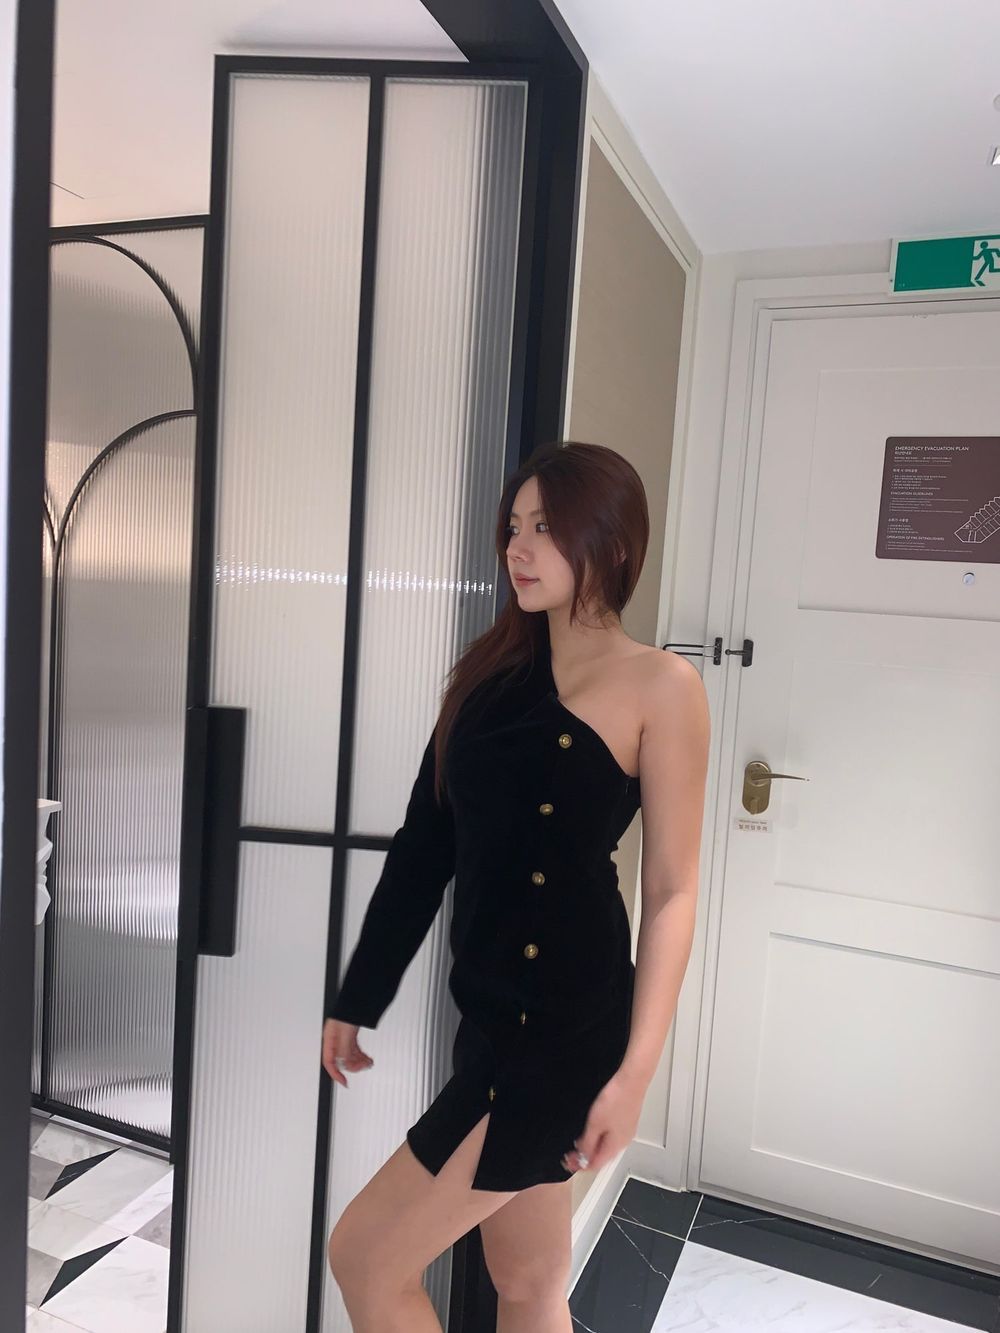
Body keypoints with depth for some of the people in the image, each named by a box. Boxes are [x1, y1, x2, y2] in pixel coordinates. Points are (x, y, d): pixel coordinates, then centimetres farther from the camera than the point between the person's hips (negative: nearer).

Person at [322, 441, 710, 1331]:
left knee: (365, 1257, 2)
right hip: (490, 1016, 6)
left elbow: (673, 890, -10)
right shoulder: (492, 670, 8)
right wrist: (359, 997, 11)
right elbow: (424, 847, 8)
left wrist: (635, 1071, -14)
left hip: (570, 1029, -6)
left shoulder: (660, 685, -9)